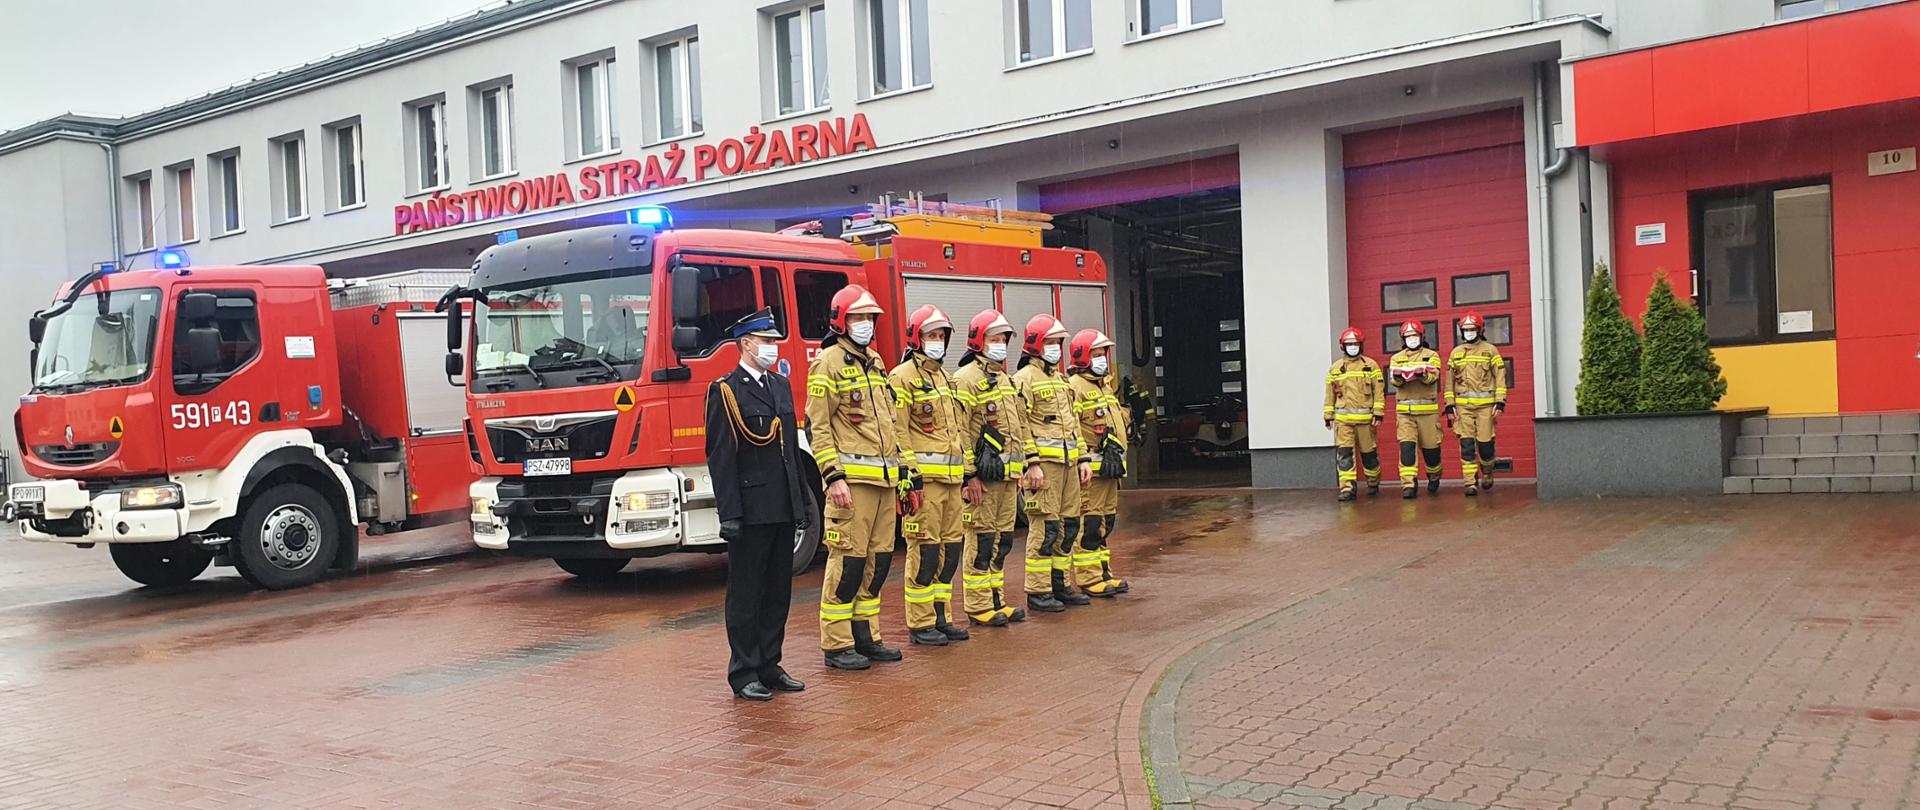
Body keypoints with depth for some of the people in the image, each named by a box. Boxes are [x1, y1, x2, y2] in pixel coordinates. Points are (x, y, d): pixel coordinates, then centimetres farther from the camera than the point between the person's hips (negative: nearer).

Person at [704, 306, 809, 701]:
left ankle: (769, 666, 22)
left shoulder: (781, 385, 14)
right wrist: (729, 514, -17)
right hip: (750, 511, -7)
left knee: (778, 592, 12)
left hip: (783, 509, 7)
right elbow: (720, 457, -12)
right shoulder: (725, 391, -8)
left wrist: (803, 498, 16)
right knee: (746, 594, 2)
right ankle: (744, 674, 9)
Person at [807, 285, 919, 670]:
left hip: (885, 479, 8)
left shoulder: (875, 363, 19)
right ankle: (836, 645, 2)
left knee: (878, 560, 11)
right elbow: (817, 427, -11)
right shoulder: (828, 364, -6)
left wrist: (905, 473, 19)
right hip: (852, 479, -8)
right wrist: (833, 477, -18)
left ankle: (866, 635, 21)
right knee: (847, 559, -6)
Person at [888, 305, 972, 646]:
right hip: (925, 476, -8)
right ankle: (920, 624, 2)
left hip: (951, 478, 8)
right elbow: (897, 432, -13)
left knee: (950, 548, 10)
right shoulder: (903, 377, -6)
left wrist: (968, 472, 20)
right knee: (924, 550, -5)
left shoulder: (946, 378, 20)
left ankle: (940, 617, 20)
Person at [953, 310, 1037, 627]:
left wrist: (1031, 463, 19)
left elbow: (1019, 426, 24)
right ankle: (978, 608, 2)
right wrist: (969, 476, -20)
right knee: (981, 542, -4)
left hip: (1009, 476, 9)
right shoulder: (966, 379, -10)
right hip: (983, 478, -9)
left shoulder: (1005, 380, 19)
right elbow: (959, 431, -16)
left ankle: (996, 601, 20)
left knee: (1002, 541, 12)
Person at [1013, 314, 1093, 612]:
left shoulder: (1060, 380, 21)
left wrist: (1083, 458, 18)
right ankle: (1037, 592, -3)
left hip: (1068, 463, 9)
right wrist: (1031, 464, -19)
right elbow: (1019, 426, -14)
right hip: (1044, 462, -9)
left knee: (1069, 525, 11)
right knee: (1045, 528, -8)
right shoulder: (1024, 379, -7)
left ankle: (1060, 585, 20)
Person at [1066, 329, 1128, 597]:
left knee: (1105, 522, 14)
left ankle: (1104, 573, 21)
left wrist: (1117, 454, 25)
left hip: (1109, 466, 10)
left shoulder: (1104, 384, 21)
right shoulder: (1074, 387, -11)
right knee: (1090, 522, -7)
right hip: (1091, 467, -10)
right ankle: (1089, 579, -4)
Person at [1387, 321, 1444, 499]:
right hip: (1404, 410, 1)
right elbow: (1393, 381, -3)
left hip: (1428, 409, -1)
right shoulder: (1396, 358, 13)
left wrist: (1421, 374, -33)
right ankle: (1408, 484, -12)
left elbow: (1433, 376, -11)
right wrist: (1398, 376, -27)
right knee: (1406, 447, -11)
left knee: (1431, 447, 4)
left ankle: (1434, 478, 30)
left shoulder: (1431, 355, 7)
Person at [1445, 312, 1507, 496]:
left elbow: (1500, 377, 2)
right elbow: (1450, 380, 12)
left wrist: (1500, 402, -6)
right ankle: (1471, 483, -2)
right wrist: (1450, 405, 5)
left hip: (1486, 405, -2)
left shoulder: (1490, 350, 5)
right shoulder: (1456, 353, 12)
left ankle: (1487, 473, 27)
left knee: (1485, 443, -1)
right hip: (1463, 406, 2)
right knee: (1466, 445, -4)